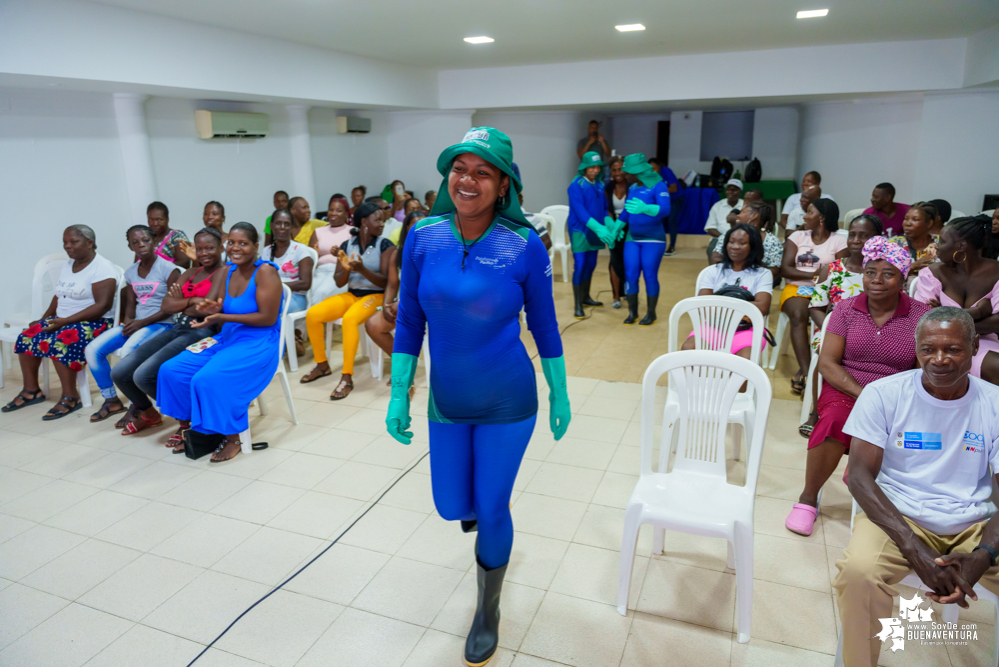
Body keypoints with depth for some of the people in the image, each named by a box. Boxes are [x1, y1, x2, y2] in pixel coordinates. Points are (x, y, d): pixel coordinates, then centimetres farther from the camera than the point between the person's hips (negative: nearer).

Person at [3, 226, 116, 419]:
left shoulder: (102, 268, -14)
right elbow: (59, 295, 20)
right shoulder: (68, 264, 13)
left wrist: (66, 320, -24)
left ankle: (70, 397, -19)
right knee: (26, 337, -7)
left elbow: (103, 305, -22)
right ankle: (31, 390, 6)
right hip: (62, 321, 9)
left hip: (93, 323, -8)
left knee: (60, 343, -31)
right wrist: (44, 318, 7)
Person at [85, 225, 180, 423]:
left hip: (160, 324, -7)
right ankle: (111, 400, 7)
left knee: (128, 351, -33)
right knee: (92, 349, -8)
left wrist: (143, 322, -16)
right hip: (135, 323, 7)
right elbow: (130, 304, 15)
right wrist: (128, 322, -7)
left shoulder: (168, 269, -8)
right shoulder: (131, 272, 12)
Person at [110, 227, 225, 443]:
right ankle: (145, 410, 30)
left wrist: (180, 303, 0)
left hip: (202, 332, -8)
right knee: (119, 373, 2)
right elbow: (166, 304, 8)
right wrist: (191, 301, -11)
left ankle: (188, 417, -3)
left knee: (144, 375, -22)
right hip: (177, 328, 8)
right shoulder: (190, 272, 20)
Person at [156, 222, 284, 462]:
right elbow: (211, 307, 4)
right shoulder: (225, 274, 7)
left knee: (208, 379, -27)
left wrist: (223, 317, -22)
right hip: (227, 338, 8)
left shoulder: (265, 272, -14)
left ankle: (232, 438, -8)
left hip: (259, 344, -8)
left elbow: (268, 318, -19)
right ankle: (190, 425, 15)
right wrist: (208, 310, -22)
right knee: (171, 370, -3)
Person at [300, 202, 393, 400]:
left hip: (375, 295, -5)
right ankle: (322, 365, 5)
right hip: (351, 294, 5)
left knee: (349, 319, -35)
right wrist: (346, 269, -17)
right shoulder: (347, 245, 5)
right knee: (312, 314, -14)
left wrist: (362, 269, -26)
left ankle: (347, 377, -28)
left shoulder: (384, 245, -5)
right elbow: (339, 282, 4)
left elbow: (385, 281, -11)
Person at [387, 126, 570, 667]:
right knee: (452, 507, 15)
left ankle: (488, 612, 36)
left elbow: (543, 325, -3)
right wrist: (399, 394, 0)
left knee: (490, 509, 7)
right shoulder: (423, 237, -8)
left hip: (507, 401, -3)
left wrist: (559, 394, 3)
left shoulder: (525, 246, -15)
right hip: (447, 400, 3)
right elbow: (409, 321, 0)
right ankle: (487, 518, 55)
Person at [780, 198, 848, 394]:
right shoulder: (798, 236, 14)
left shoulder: (839, 241, 8)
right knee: (799, 314, -32)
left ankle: (803, 371, -31)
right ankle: (805, 370, -37)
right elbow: (785, 269, 2)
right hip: (797, 288, 2)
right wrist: (812, 275, -12)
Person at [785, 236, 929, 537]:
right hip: (844, 390, -1)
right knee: (835, 419, -35)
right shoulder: (846, 309, 5)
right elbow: (827, 362, -2)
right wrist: (861, 393, -18)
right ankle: (808, 498, -14)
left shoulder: (920, 315, 4)